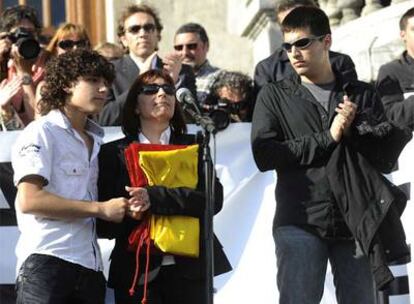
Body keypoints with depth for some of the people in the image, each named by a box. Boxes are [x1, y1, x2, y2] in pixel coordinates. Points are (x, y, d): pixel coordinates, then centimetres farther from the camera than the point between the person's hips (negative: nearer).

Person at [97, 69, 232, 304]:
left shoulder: (193, 146, 12)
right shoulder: (114, 152, 11)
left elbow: (214, 198, -4)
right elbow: (103, 221, 5)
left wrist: (153, 198, -14)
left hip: (188, 268, 0)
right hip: (135, 271, 0)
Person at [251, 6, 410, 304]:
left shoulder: (363, 95, 12)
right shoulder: (274, 96, 9)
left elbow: (387, 157, 6)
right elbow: (264, 155, -5)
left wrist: (353, 131, -11)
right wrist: (328, 138, -7)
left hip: (354, 222, 2)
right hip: (299, 223, -1)